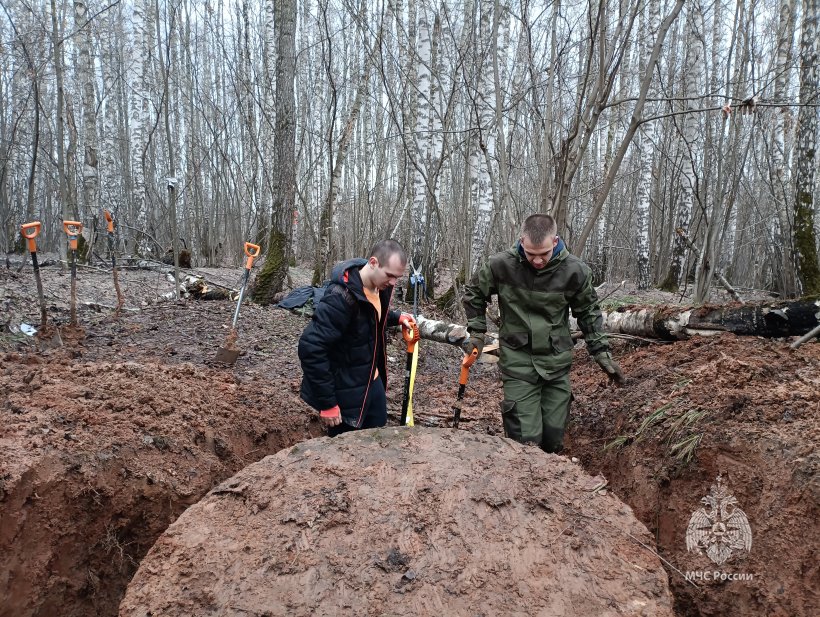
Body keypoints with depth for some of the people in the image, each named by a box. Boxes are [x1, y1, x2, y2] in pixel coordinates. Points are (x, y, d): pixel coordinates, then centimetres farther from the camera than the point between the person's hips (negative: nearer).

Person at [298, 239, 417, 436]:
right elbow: (311, 348, -31)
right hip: (345, 391, -8)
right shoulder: (341, 297, -30)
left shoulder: (380, 286, -3)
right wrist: (327, 403, -26)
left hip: (373, 380, 8)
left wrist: (397, 317, 2)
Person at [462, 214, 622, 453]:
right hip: (518, 361, -2)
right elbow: (473, 293, 5)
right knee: (526, 439, -6)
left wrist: (601, 351, 7)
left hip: (557, 361, 2)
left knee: (554, 437, 11)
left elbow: (588, 312, 7)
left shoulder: (575, 271, -10)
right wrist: (477, 332, 1)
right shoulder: (502, 265, -14)